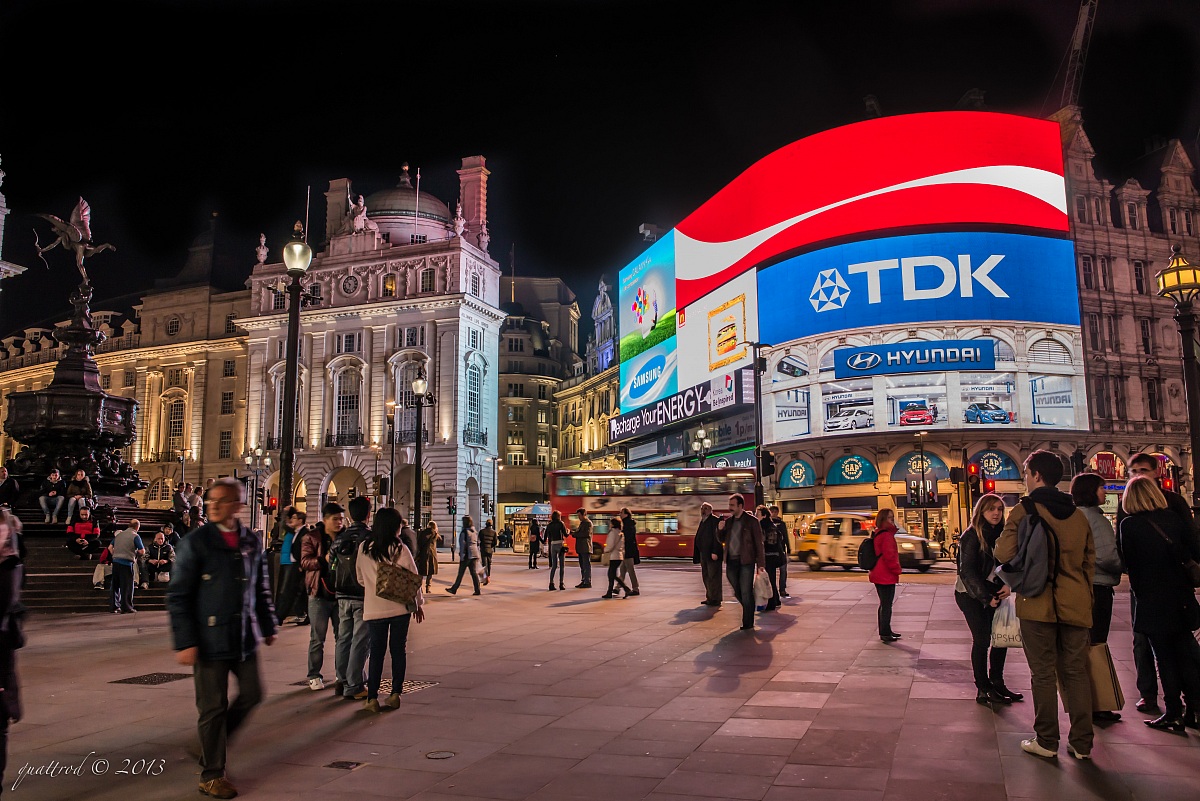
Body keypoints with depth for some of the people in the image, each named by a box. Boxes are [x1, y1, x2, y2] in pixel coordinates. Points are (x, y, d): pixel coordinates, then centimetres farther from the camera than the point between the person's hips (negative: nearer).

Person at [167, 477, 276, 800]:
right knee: (213, 706, 4)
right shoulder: (196, 541, -9)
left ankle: (213, 743, 36)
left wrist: (267, 626, 16)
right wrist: (185, 642, -14)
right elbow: (178, 596, -10)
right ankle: (211, 775, 20)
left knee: (251, 694, 13)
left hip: (244, 638, 5)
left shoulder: (252, 541, 5)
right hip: (209, 639, -5)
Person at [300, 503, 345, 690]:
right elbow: (304, 562, -11)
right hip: (320, 594, -3)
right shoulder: (312, 537, -2)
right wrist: (324, 560, -26)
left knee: (342, 636, 8)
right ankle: (314, 676, 15)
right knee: (317, 638, 4)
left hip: (341, 593, 3)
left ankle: (341, 675, 19)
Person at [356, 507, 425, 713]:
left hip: (374, 609, 1)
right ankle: (395, 694, 12)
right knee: (398, 650, 9)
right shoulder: (400, 549, -8)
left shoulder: (364, 549, 0)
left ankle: (372, 698, 4)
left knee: (376, 651, 8)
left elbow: (360, 578, 10)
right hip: (400, 607, -1)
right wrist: (419, 603, 8)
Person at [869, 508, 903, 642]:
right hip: (886, 576, -10)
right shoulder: (887, 535, -18)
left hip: (878, 575, 10)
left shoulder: (877, 534, 13)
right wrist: (897, 570, -9)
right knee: (887, 605, -3)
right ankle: (885, 633, 2)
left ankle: (885, 631, 26)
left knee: (884, 604, 18)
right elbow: (889, 555, -22)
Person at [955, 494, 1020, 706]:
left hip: (993, 593, 6)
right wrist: (985, 597, -17)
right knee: (982, 640, -7)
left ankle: (997, 684, 19)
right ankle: (983, 690, 1)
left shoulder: (1001, 534, 8)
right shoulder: (971, 536, -11)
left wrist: (1008, 585, -9)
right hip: (971, 594, -6)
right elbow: (967, 571, -14)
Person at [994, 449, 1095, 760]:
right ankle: (1081, 743, 14)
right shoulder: (1078, 514, 10)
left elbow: (1004, 554, -17)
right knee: (1076, 673, 11)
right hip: (1076, 604, 5)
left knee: (1043, 674, 4)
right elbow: (1090, 561, 15)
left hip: (1038, 603, -5)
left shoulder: (1025, 510, -9)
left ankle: (1046, 741, 11)